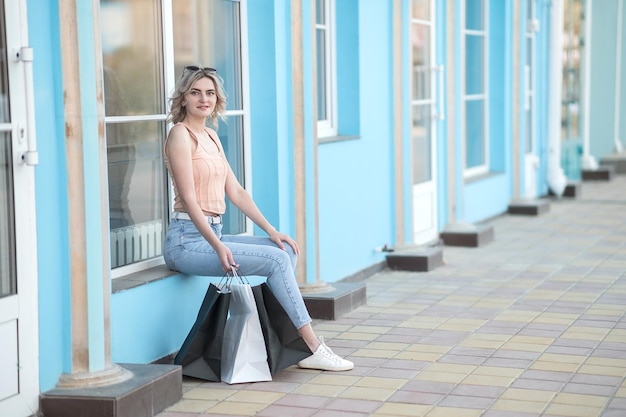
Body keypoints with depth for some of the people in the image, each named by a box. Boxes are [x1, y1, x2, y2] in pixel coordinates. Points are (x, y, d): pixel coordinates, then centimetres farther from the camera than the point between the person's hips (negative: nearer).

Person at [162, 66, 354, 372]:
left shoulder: (211, 136, 16)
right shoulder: (181, 134, -9)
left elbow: (236, 192, 15)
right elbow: (189, 199, -16)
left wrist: (271, 231, 7)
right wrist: (219, 247, -22)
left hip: (211, 234, 8)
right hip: (187, 239, -8)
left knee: (286, 250, -2)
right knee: (277, 260, -16)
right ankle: (313, 347, -10)